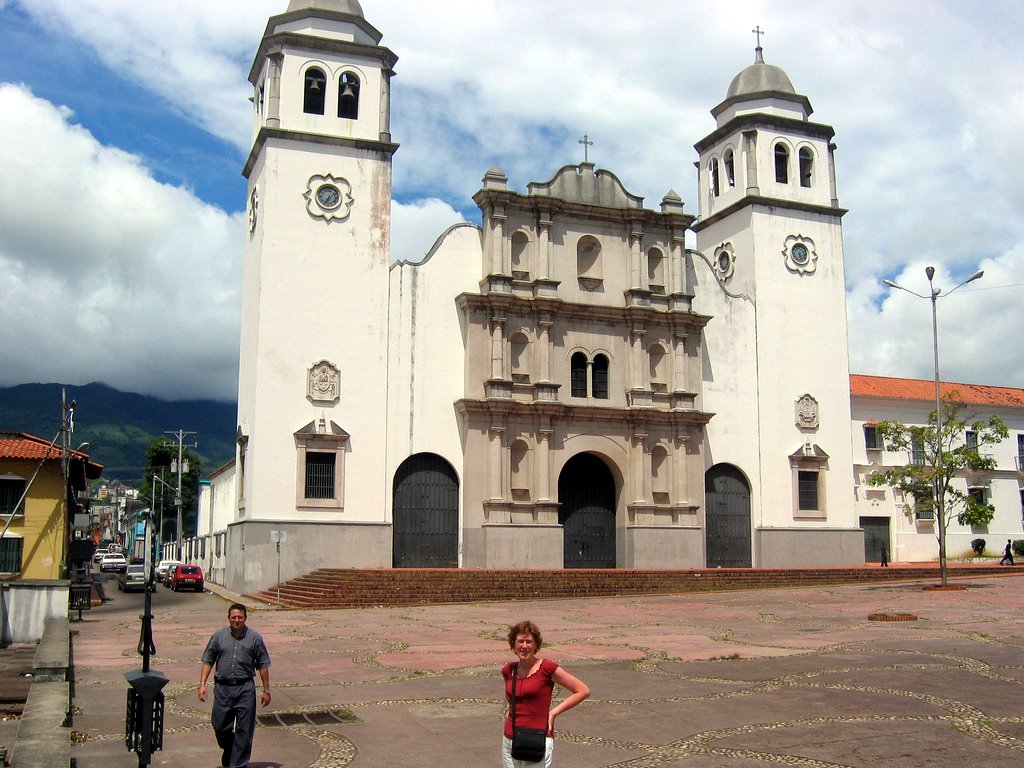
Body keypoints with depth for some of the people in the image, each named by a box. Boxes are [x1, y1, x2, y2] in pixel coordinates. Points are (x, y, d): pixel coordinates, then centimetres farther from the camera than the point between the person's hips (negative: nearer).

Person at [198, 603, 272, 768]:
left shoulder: (254, 638, 1)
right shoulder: (219, 636, 4)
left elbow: (263, 665, 4)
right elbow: (208, 661, 8)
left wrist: (266, 690, 3)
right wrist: (202, 684, -2)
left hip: (245, 688, -1)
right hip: (222, 688, 1)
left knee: (244, 730, 0)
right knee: (220, 726, 8)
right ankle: (228, 752, 37)